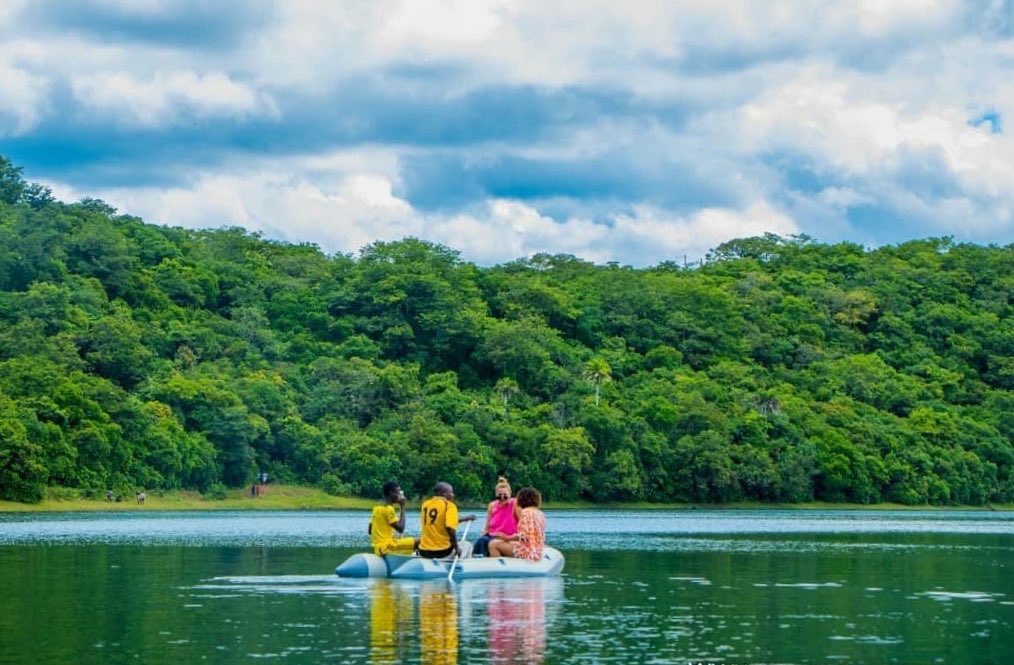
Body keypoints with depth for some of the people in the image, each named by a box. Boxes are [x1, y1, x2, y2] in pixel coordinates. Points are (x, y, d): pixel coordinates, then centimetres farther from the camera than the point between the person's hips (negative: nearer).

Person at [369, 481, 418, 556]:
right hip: (387, 547, -9)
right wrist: (402, 507, -10)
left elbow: (369, 531, 18)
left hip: (378, 549, 9)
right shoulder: (389, 509, -12)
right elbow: (400, 529, -15)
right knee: (417, 542, -12)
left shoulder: (376, 508, 13)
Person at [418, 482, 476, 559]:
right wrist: (456, 547, -11)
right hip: (442, 552, -4)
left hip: (423, 552, 4)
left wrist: (462, 519, 25)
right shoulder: (449, 505, -9)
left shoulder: (425, 504, 9)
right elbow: (450, 528, -22)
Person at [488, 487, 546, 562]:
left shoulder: (526, 512, -12)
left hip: (527, 551, -9)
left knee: (493, 544, -6)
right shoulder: (540, 514, 13)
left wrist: (508, 538, -9)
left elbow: (524, 536, -19)